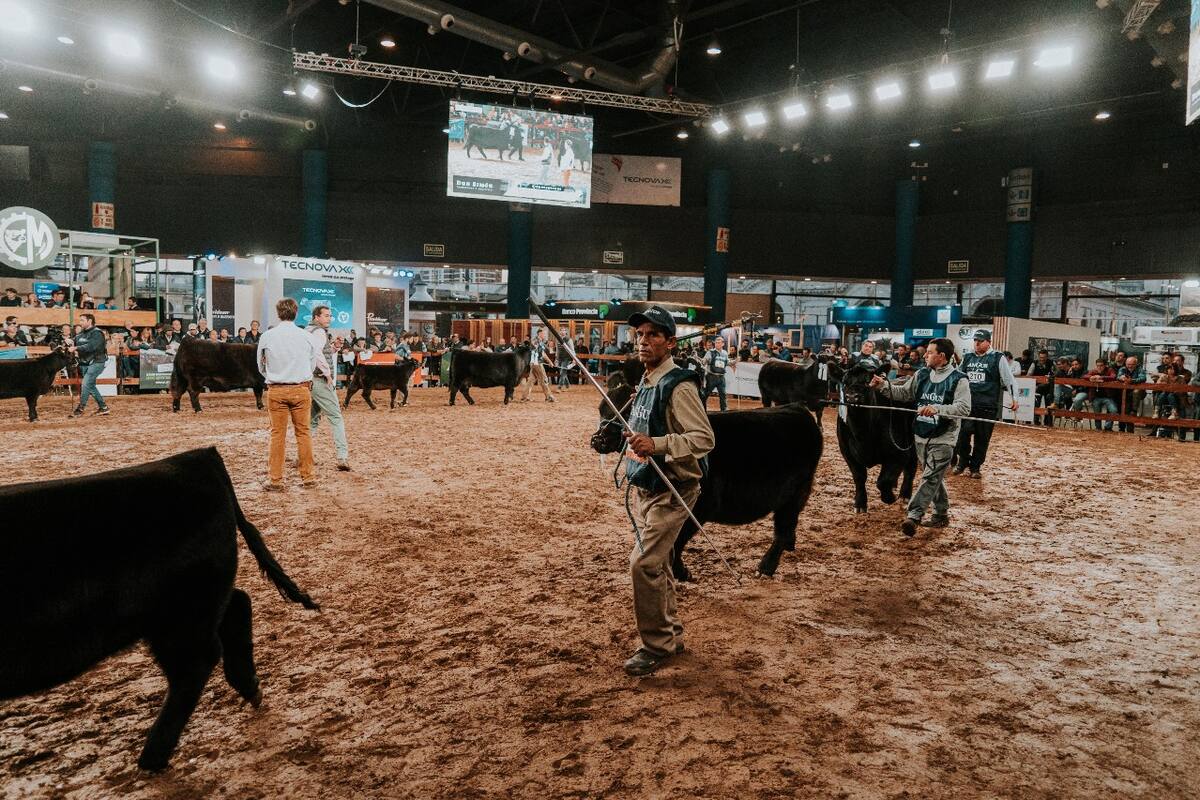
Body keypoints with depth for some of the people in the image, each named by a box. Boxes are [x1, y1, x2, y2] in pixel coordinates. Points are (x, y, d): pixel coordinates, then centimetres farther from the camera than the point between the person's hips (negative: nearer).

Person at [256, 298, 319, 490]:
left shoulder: (266, 337, -3)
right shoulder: (306, 337, -3)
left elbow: (261, 366, 10)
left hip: (276, 390, 0)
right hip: (301, 389, 0)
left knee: (277, 434, 5)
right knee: (303, 432, 8)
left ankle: (275, 479, 8)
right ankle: (307, 476, 13)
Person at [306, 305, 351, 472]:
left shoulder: (307, 331, 19)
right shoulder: (319, 332, -10)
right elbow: (316, 351, -27)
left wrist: (331, 349, 16)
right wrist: (327, 372, -20)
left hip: (308, 381, 9)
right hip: (320, 380, -9)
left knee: (312, 418, 15)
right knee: (336, 417, -7)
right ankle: (342, 457, -13)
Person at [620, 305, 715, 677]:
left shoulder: (678, 386, -18)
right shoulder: (645, 384, 11)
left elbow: (705, 438, -25)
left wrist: (656, 444, -34)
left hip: (670, 491, -9)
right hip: (645, 489, 9)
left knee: (644, 563, -12)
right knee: (657, 564, 16)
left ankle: (656, 645, 4)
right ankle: (672, 635, 31)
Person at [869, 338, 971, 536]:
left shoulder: (959, 380, -12)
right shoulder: (922, 374, 6)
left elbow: (964, 408, -21)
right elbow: (904, 393, 12)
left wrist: (937, 409, -33)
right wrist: (884, 384, -3)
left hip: (943, 439, -6)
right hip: (921, 436, 6)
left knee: (930, 478, -12)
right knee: (935, 477, 16)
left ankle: (913, 516, -19)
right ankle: (941, 514, 29)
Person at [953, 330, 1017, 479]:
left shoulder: (998, 359, 0)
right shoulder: (968, 358, 13)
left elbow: (1008, 379, 1)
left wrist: (1014, 398, -3)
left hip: (988, 406, -3)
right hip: (968, 404, 3)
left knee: (982, 439, 4)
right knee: (963, 433, -10)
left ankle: (975, 467, 15)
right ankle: (963, 461, 9)